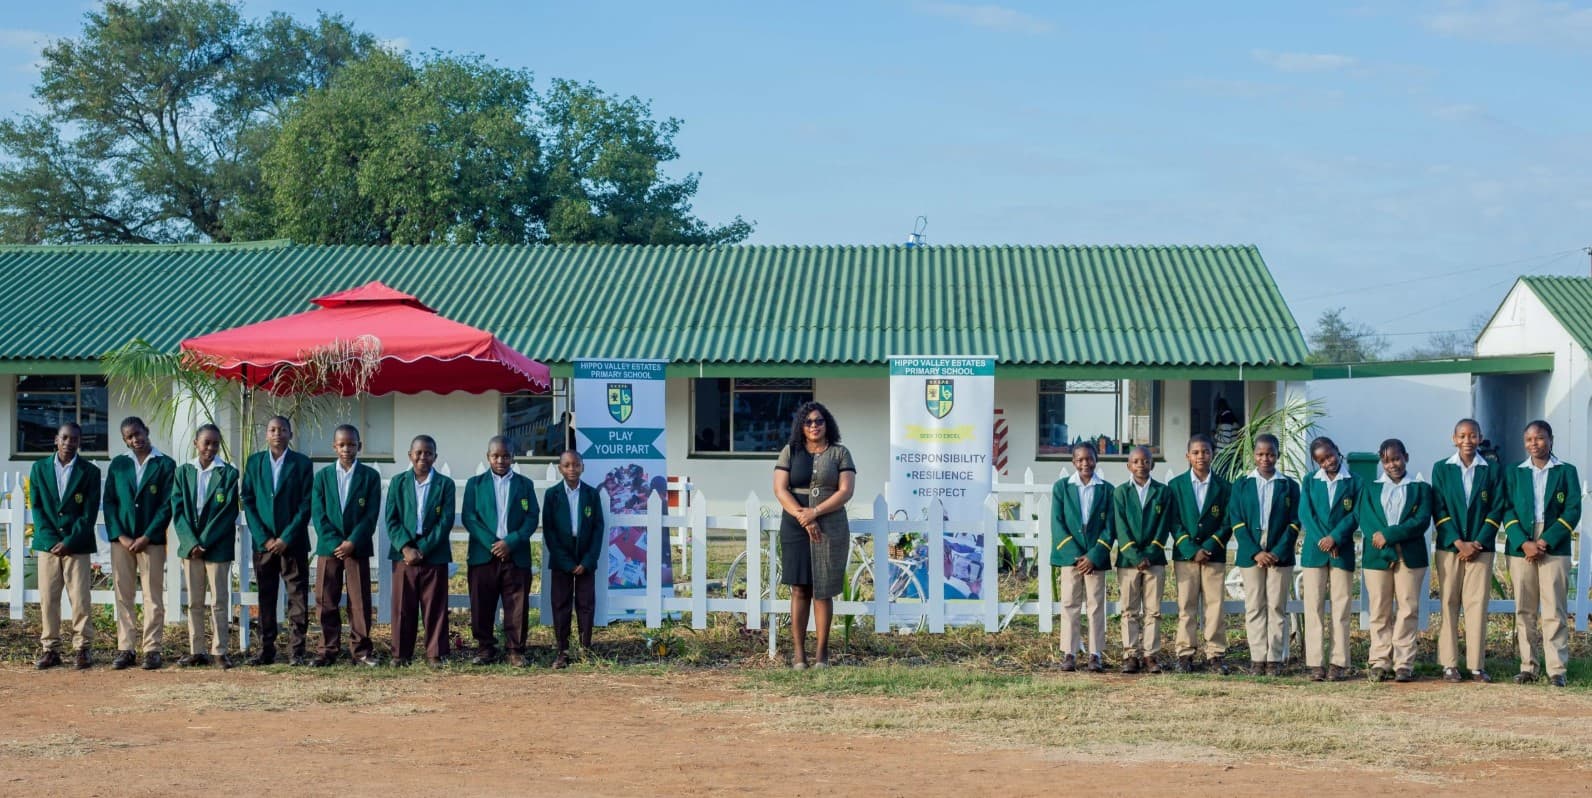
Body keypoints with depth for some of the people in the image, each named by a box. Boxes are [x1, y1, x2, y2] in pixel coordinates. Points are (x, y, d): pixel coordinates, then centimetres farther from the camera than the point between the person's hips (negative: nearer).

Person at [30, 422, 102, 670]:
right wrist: (51, 540, -6)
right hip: (48, 544, 2)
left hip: (77, 545, -2)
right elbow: (37, 507, 5)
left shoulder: (90, 471, 2)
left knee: (81, 599, -4)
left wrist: (69, 542, -10)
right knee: (47, 599, 2)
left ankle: (83, 649, 2)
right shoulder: (39, 468, 8)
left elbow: (90, 512, -2)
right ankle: (50, 649, 9)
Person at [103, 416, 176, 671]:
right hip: (121, 540, 3)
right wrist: (120, 536, -6)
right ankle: (125, 649, 8)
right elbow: (109, 501, 6)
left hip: (152, 541, -3)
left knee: (153, 597, -2)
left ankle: (152, 649, 2)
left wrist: (146, 537, -9)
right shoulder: (118, 464, 10)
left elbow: (167, 505, -3)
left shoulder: (166, 464, 2)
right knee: (124, 597, 4)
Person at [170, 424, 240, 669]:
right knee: (194, 602, 7)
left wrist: (204, 542, -12)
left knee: (219, 601, -1)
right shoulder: (183, 472, 7)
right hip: (190, 545, 3)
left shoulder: (229, 474, -2)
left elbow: (228, 512, -8)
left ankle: (219, 651, 3)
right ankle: (197, 651, 12)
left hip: (218, 546, -3)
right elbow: (178, 510, 1)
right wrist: (191, 543, -11)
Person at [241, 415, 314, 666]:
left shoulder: (302, 464, 2)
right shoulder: (254, 462, 8)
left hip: (293, 541, -2)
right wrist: (264, 538, -6)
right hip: (263, 541, 2)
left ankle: (296, 651, 0)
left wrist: (286, 538, -10)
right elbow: (248, 502, 4)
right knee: (266, 597, 5)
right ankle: (266, 650, 10)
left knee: (297, 597, -2)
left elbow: (306, 505, -3)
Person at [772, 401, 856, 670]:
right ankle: (798, 653, 1)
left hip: (830, 529, -1)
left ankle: (822, 653, 7)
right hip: (795, 529, 1)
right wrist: (803, 518, -14)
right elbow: (780, 490, -2)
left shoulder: (840, 453, 4)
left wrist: (815, 512, -16)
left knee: (823, 592, 1)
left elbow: (846, 491, -5)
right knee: (799, 589, -1)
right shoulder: (789, 452, 6)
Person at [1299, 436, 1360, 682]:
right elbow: (1305, 514, 2)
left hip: (1342, 552, -1)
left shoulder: (1353, 482, 5)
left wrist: (1334, 538, -13)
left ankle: (1339, 663, 0)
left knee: (1341, 608, -1)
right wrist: (1322, 541, -10)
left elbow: (1355, 516, -2)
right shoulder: (1310, 482, 11)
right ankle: (1316, 663, -2)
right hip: (1314, 551, 1)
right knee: (1314, 608, -2)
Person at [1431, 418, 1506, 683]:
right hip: (1449, 546, 0)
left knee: (1477, 605, -3)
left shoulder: (1492, 471, 7)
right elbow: (1439, 510, 0)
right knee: (1449, 604, 1)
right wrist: (1459, 542, -10)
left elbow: (1497, 510, 2)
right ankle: (1449, 664, 4)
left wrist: (1477, 543, -8)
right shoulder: (1441, 469, 5)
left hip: (1480, 547, 0)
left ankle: (1477, 665, 0)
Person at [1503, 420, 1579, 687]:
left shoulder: (1566, 472, 7)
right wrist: (1524, 543, -11)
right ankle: (1527, 666, 10)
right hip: (1521, 548, 2)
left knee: (1555, 611, -5)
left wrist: (1546, 542, -11)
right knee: (1524, 611, 5)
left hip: (1554, 548, -2)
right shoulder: (1515, 473, 12)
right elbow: (1508, 511, 4)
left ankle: (1556, 669, -4)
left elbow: (1573, 511, -1)